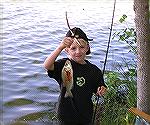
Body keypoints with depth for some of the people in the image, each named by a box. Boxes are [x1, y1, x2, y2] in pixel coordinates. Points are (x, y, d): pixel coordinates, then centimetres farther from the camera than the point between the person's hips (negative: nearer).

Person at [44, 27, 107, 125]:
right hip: (67, 116, -3)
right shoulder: (64, 65, -16)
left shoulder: (94, 70, -4)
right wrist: (60, 48, -47)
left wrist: (101, 91, -15)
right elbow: (47, 66, -35)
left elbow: (97, 90, 9)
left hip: (86, 115, 3)